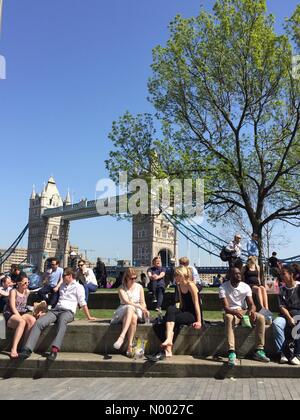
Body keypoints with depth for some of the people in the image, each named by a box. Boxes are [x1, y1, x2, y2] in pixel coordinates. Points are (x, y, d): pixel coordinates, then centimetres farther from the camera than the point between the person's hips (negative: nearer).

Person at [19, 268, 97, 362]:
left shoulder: (78, 286, 9)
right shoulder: (62, 285, 28)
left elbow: (82, 303, 6)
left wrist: (88, 317, 4)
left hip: (68, 312, -6)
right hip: (55, 310, 6)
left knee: (62, 320, -41)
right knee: (39, 322, -23)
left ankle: (54, 350, -56)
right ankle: (27, 350, -32)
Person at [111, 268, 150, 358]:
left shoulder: (139, 287, 13)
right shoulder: (122, 288, 4)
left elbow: (143, 303, 10)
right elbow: (126, 301, -11)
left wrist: (144, 310, -12)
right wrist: (139, 306, -23)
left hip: (137, 312, 2)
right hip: (124, 311, -1)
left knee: (134, 317, -35)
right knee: (130, 308, -37)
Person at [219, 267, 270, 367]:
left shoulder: (246, 287, 0)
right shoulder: (223, 287, -11)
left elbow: (251, 304, -4)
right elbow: (225, 307, -18)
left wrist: (252, 310, -29)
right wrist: (236, 312, -39)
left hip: (244, 311, 4)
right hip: (231, 312, -4)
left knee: (261, 318, -23)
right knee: (228, 317, -39)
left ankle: (259, 350, -19)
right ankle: (231, 352, -44)